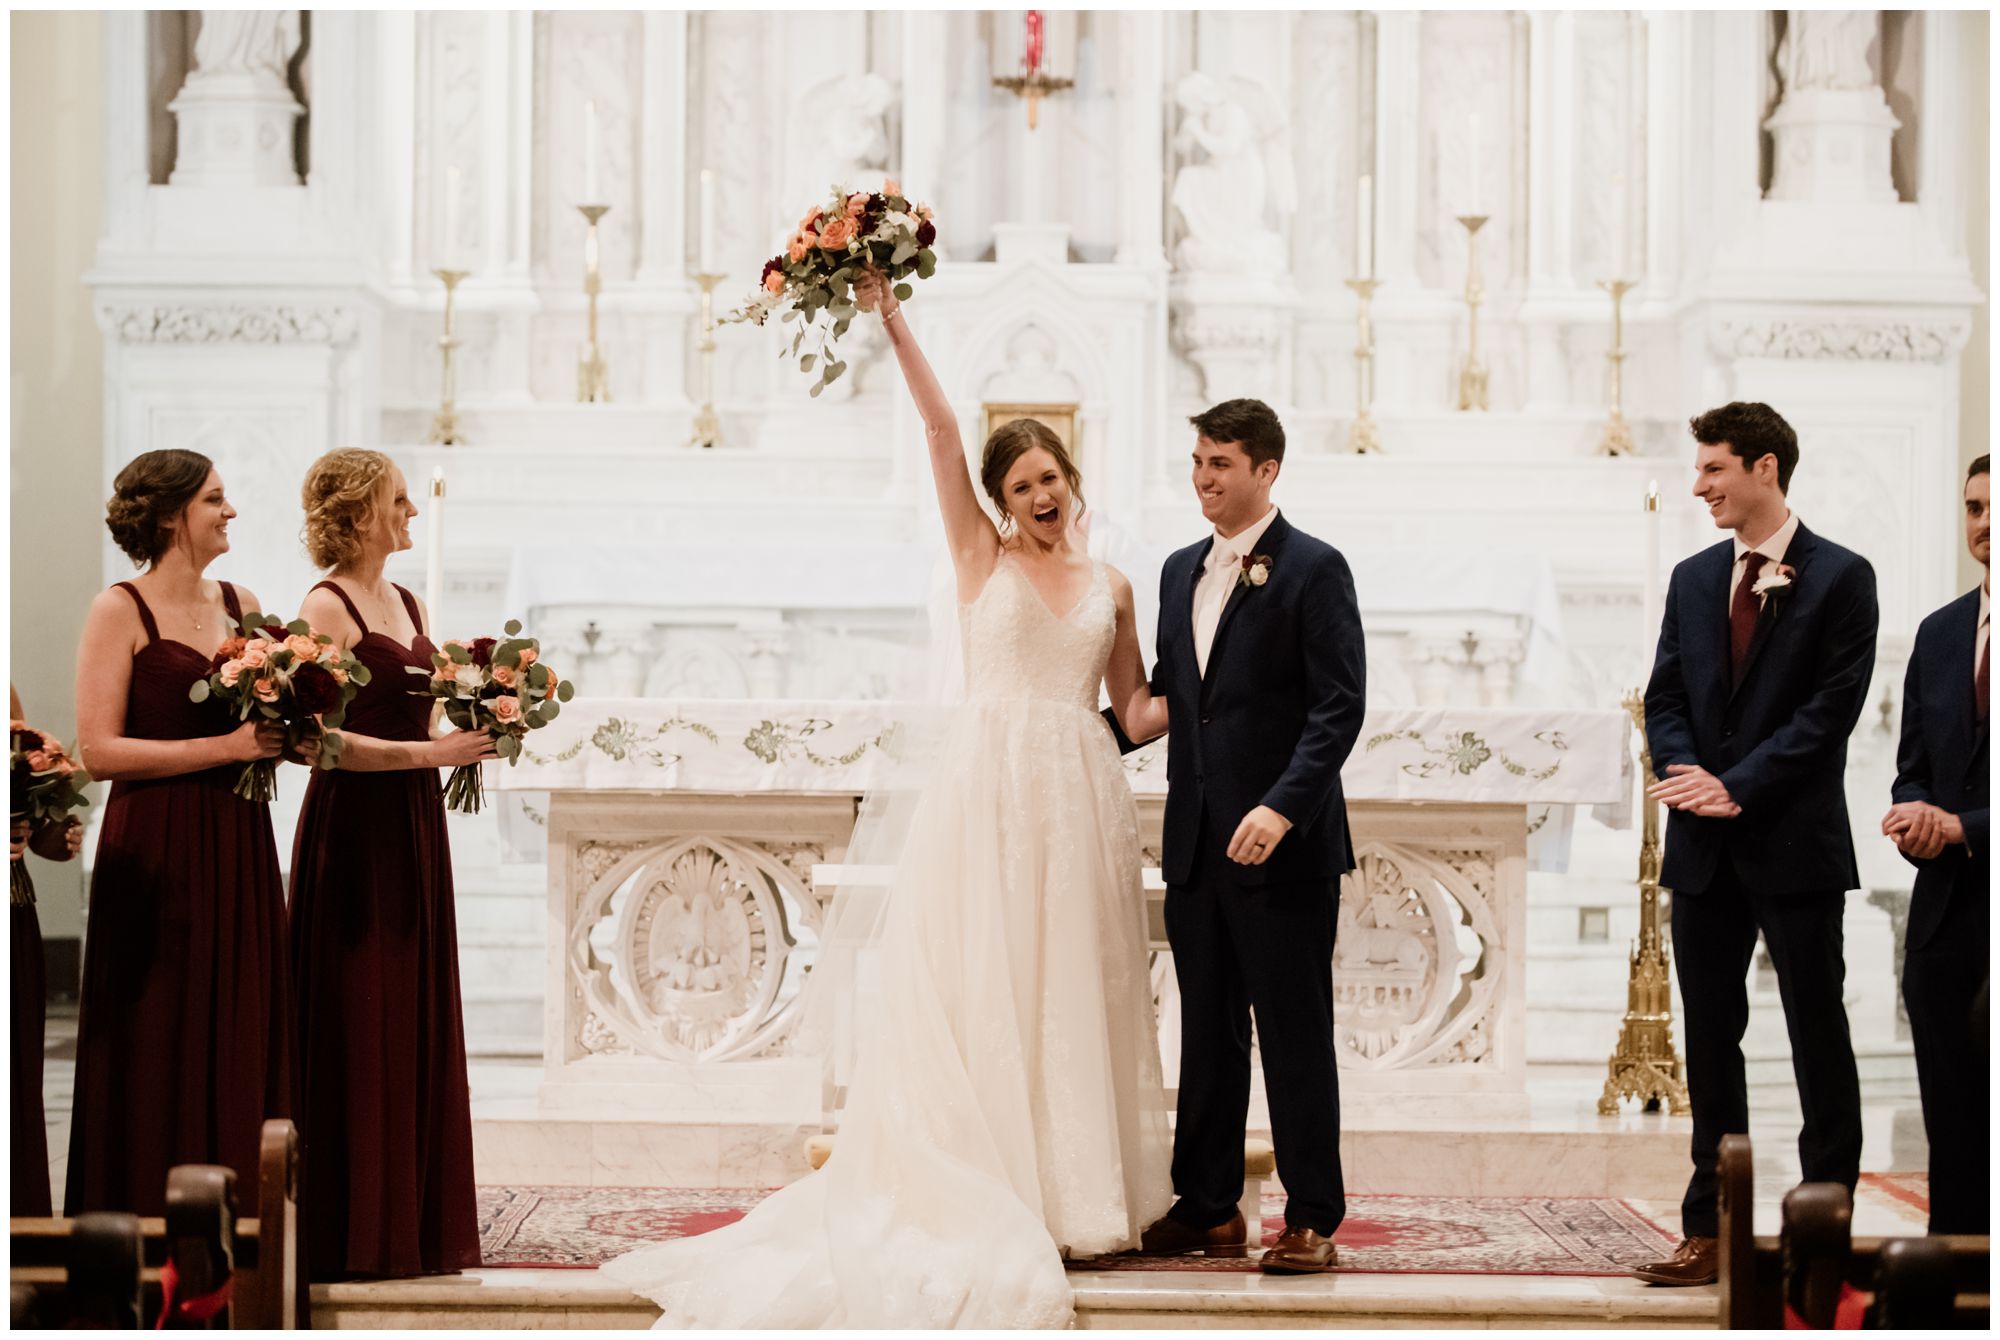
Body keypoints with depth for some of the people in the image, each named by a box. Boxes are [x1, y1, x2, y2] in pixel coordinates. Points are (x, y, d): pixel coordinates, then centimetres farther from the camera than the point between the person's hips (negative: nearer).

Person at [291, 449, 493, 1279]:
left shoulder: (408, 605, 15)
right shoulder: (327, 608, -10)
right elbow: (323, 737, -18)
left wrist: (470, 734, 2)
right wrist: (429, 752, -22)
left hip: (413, 823, 8)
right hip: (355, 827, -8)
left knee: (418, 1019, 9)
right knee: (359, 1025, -5)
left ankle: (412, 1219, 16)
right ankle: (355, 1232, 1)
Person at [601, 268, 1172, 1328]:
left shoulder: (1110, 587, 14)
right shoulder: (980, 557, 6)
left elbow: (1136, 710, 18)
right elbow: (938, 427, -1)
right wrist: (889, 315, -7)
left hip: (1081, 803, 3)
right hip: (990, 791, -3)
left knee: (1078, 993, 4)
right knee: (980, 994, -5)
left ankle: (1082, 1194, 9)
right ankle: (1000, 1199, -2)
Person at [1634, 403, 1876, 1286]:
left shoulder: (1839, 578, -5)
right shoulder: (1693, 579, 12)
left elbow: (1832, 707, -11)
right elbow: (1665, 700, 10)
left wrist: (1739, 786, -17)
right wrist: (1689, 775, -9)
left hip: (1794, 845, -5)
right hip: (1705, 848, 5)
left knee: (1818, 1039, 1)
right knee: (1710, 1041, 8)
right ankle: (1709, 1231, 13)